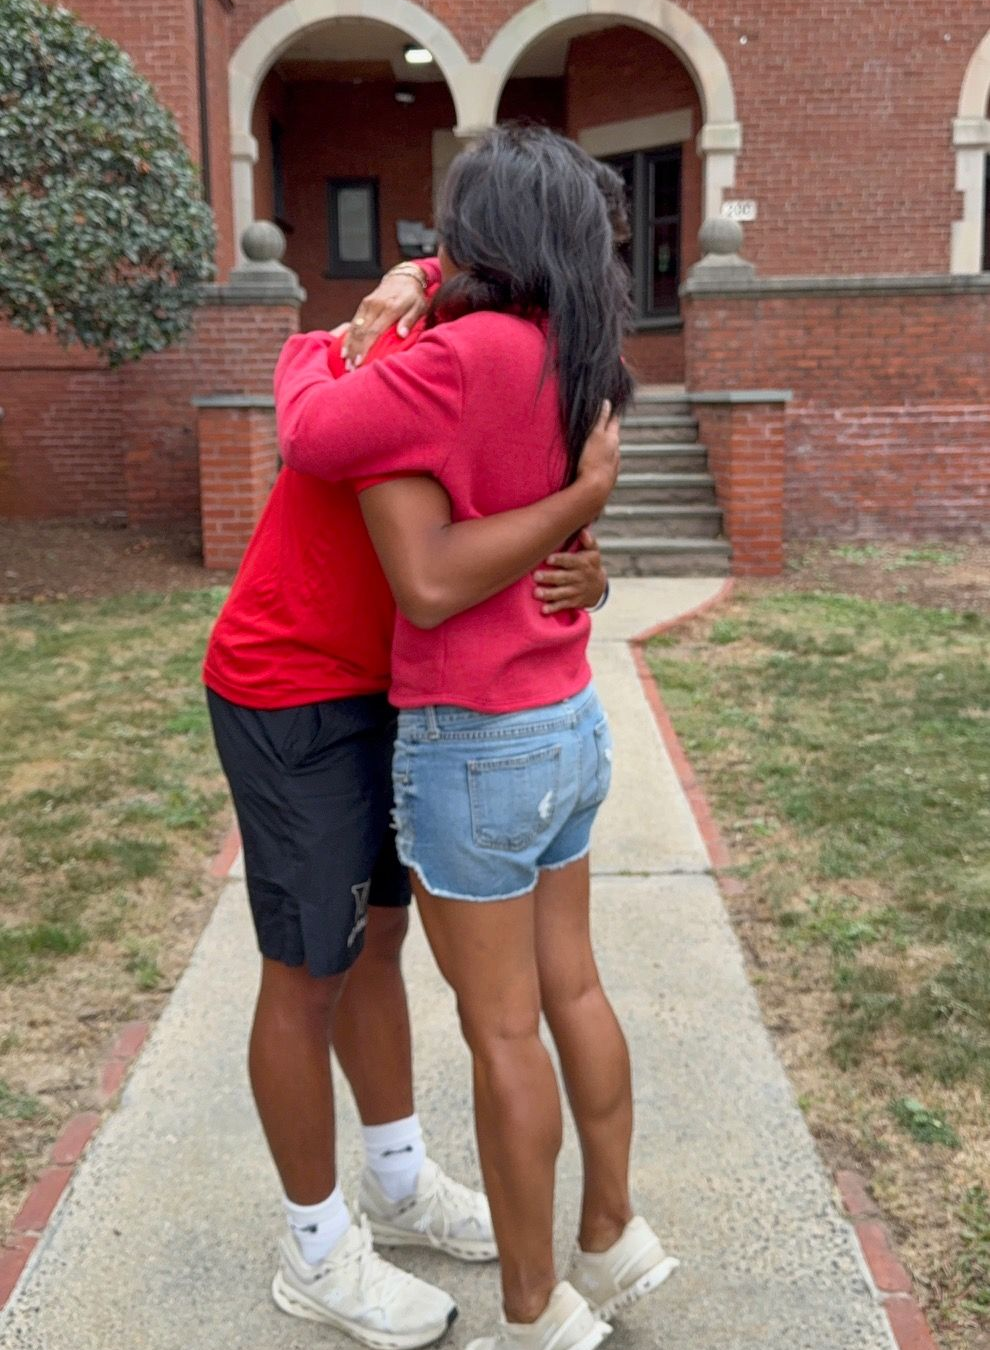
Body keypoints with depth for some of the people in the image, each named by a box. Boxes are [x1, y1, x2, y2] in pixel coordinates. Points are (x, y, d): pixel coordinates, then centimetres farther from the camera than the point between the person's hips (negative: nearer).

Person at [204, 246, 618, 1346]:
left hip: (371, 690, 9)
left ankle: (401, 1183, 37)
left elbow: (557, 560, 3)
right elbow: (433, 583, -35)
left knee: (378, 933, 18)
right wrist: (586, 492, -27)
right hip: (290, 704, -9)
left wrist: (587, 576, -20)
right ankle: (317, 1250, 24)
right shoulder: (387, 374, -24)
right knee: (310, 971, 3)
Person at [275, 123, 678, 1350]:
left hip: (474, 742, -8)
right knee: (570, 988, 20)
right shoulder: (572, 366, 6)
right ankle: (613, 1238, 37)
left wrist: (307, 355, 5)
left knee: (502, 1029, 5)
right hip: (570, 723, 8)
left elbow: (313, 437, -15)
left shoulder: (475, 353, -19)